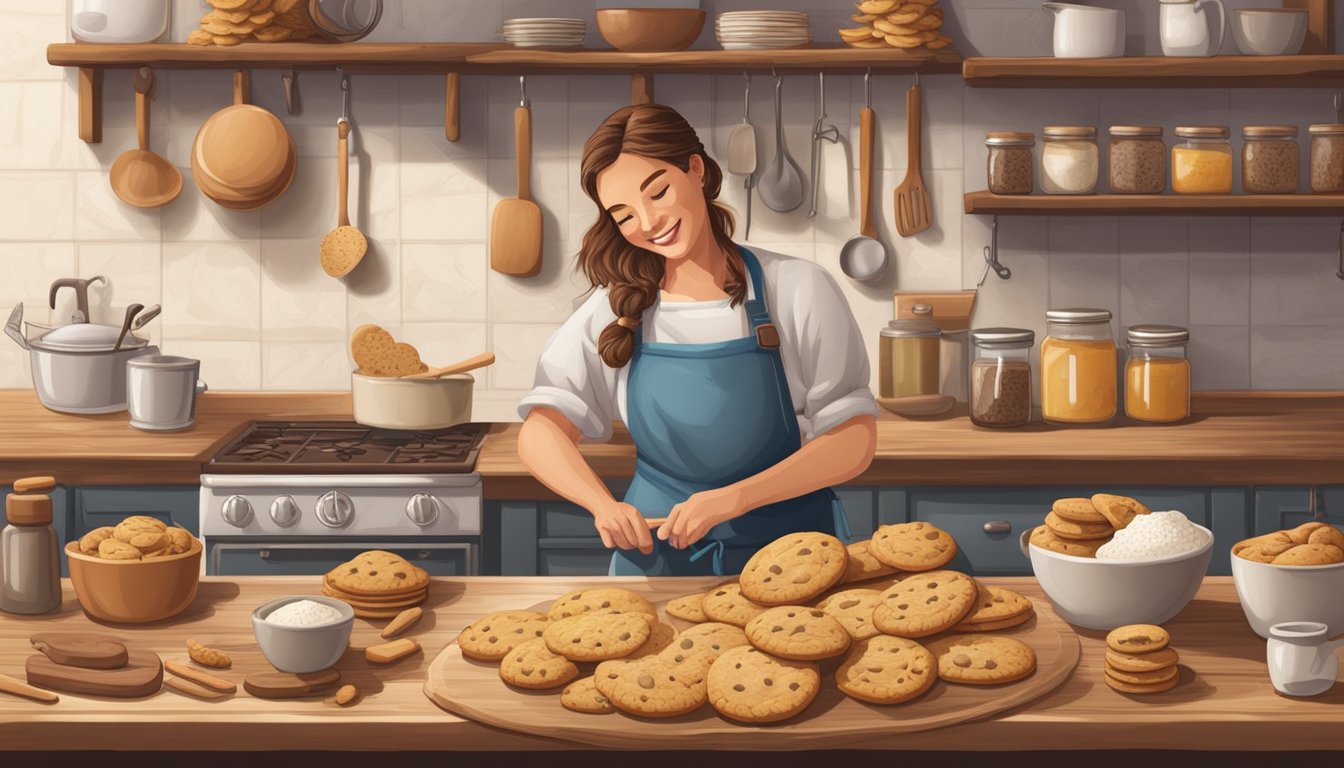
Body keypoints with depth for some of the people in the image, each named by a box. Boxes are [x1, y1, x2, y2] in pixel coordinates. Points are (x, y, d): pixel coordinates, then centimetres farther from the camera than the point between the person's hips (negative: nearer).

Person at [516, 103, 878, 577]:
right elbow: (540, 432, -3)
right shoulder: (615, 307, 3)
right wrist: (603, 505, -23)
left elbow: (854, 441, -7)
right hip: (654, 552, 2)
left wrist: (733, 499, -19)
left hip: (788, 551, -2)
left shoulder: (798, 291, -4)